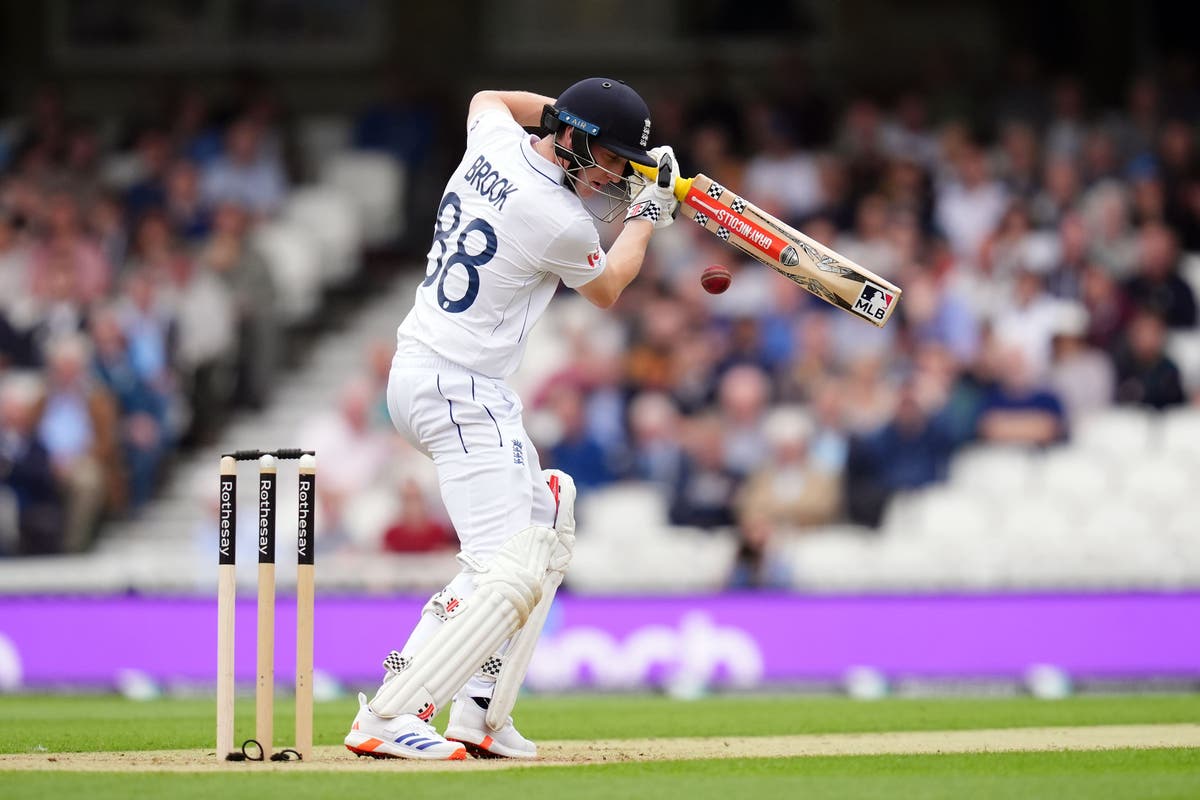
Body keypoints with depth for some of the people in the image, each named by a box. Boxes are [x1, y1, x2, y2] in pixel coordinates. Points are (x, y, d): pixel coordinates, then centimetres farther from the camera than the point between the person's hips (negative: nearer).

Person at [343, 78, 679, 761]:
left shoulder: (495, 141, 4)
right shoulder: (563, 224, -18)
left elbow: (488, 98, 32)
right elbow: (606, 289, 6)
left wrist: (577, 109, 26)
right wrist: (649, 213, 18)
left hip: (418, 374, 10)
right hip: (460, 390, -10)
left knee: (545, 517, 19)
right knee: (511, 572, -17)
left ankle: (480, 716, 12)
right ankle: (386, 719, -22)